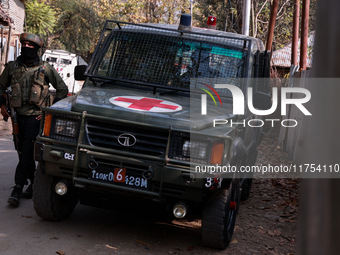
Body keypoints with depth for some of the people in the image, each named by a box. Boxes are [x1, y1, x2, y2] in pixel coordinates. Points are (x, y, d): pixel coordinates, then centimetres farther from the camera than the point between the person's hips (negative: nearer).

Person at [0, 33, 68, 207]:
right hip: (19, 115, 5)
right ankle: (34, 184, 26)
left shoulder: (45, 69, -4)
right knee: (23, 152, 11)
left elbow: (62, 89, 3)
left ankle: (18, 190, -12)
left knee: (27, 152, -11)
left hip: (36, 116, -5)